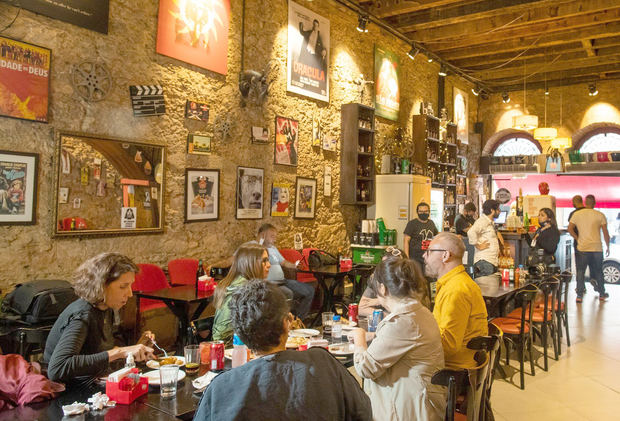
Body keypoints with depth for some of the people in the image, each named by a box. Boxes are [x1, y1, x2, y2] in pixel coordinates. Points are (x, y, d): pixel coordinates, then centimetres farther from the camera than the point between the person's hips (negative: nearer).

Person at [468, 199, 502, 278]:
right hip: (484, 261, -10)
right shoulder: (482, 221, -11)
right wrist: (478, 246, -20)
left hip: (493, 261, 10)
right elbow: (471, 232, -30)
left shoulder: (490, 223, 21)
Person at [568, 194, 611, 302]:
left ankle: (579, 295, 1)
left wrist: (577, 239, 6)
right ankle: (601, 294, 25)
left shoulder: (577, 214, 0)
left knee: (580, 271, 5)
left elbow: (570, 229, -5)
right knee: (598, 271, 14)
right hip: (597, 248, 0)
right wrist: (608, 247, 8)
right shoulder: (600, 215, -2)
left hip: (582, 248, 0)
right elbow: (605, 233, -1)